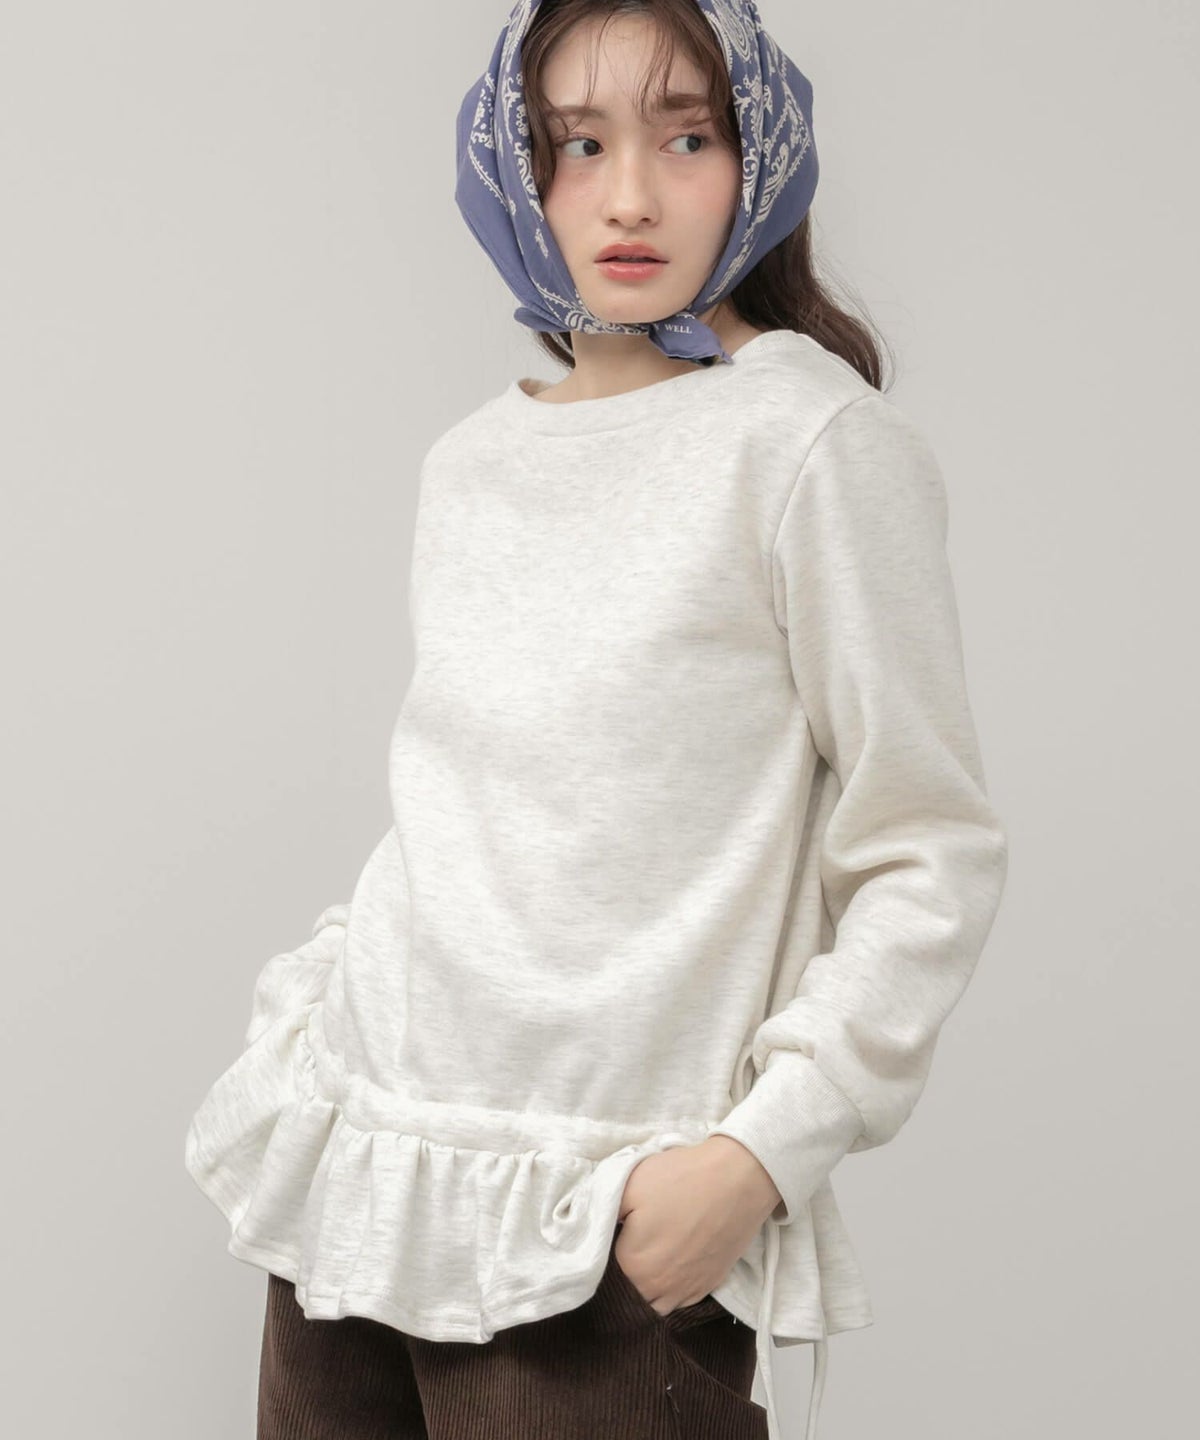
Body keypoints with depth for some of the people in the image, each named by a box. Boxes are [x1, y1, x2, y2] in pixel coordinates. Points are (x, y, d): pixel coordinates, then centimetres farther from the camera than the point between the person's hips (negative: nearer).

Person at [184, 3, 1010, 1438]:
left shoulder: (816, 441, -9)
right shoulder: (469, 460, 9)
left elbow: (931, 860, -9)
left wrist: (761, 1153, -16)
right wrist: (301, 1013, 12)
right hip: (359, 1156, 6)